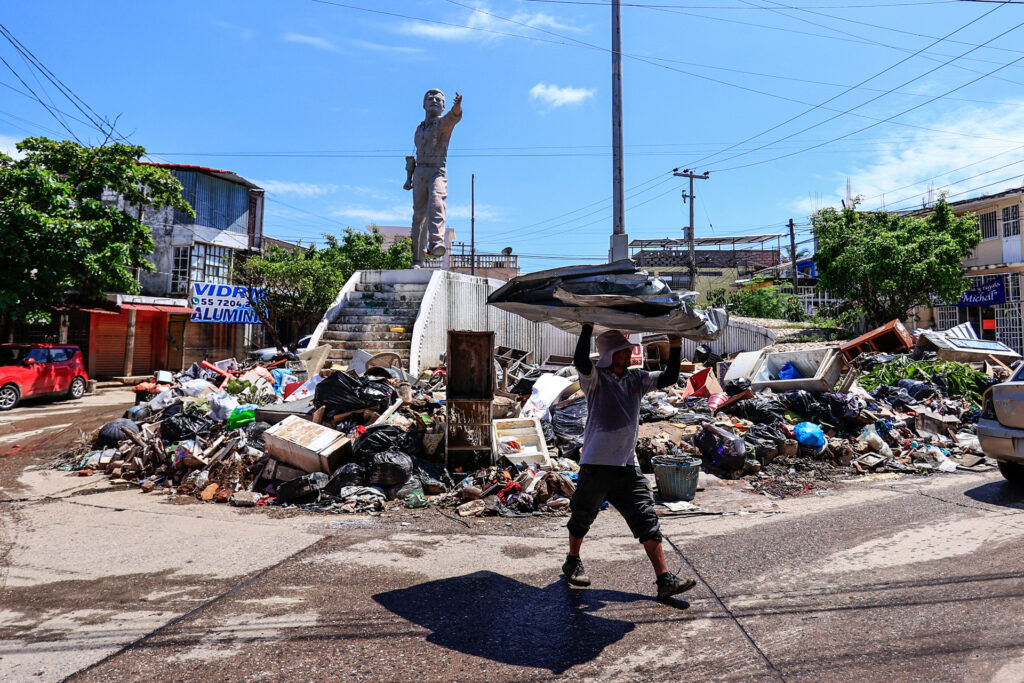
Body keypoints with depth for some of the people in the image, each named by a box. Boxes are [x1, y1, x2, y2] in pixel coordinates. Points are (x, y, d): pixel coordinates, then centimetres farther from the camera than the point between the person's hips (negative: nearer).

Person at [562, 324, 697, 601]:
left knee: (647, 521, 0)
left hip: (628, 466, 5)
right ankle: (573, 561, 37)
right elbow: (581, 362, -30)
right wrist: (588, 327, -29)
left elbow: (669, 378, 10)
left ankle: (665, 580, 4)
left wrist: (675, 348, -2)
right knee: (582, 517, 13)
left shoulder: (636, 378, 9)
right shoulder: (596, 379, -9)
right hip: (597, 464, -4)